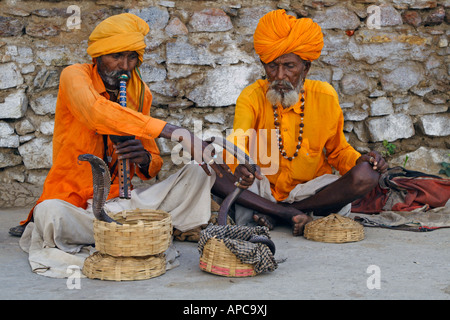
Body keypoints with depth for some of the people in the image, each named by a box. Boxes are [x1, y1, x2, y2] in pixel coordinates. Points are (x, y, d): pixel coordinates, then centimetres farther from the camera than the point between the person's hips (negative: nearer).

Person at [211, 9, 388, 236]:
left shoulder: (324, 97, -3)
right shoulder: (252, 97, -8)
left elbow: (337, 150, 9)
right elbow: (237, 142, -25)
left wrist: (359, 160, -14)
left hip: (312, 189, 1)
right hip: (263, 189, -1)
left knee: (366, 176, -27)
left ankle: (273, 214, -19)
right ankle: (292, 214, -27)